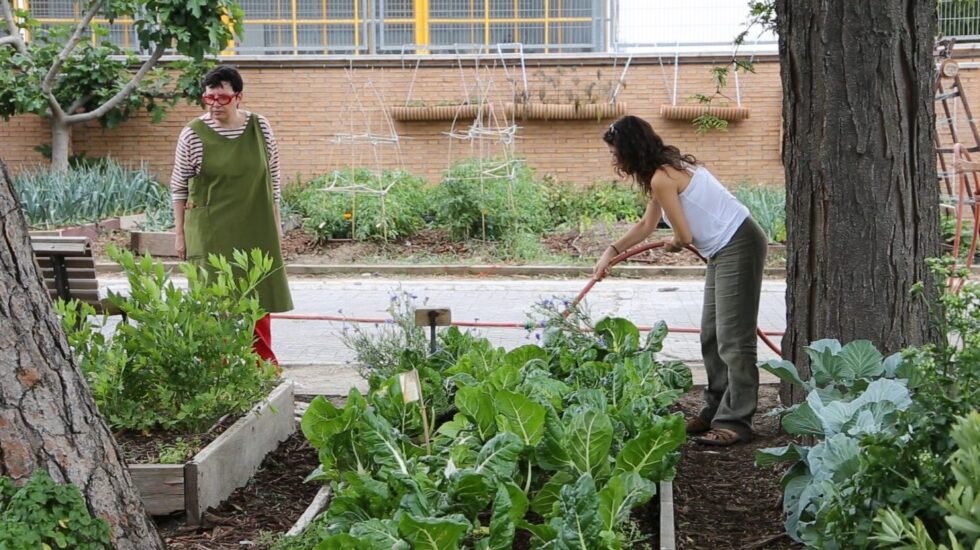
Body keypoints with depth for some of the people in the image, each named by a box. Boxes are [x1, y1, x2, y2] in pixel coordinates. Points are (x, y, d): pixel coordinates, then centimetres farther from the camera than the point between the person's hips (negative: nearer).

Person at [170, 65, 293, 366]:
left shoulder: (260, 128, 0)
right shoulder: (193, 133, -6)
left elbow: (272, 178, 9)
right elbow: (179, 186, 0)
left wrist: (276, 222, 10)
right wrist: (180, 233, 0)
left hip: (255, 230, 2)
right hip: (211, 231, -2)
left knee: (258, 295, 9)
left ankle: (263, 361, 23)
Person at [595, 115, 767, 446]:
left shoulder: (661, 179, -19)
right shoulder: (669, 169, 13)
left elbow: (684, 236, -16)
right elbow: (646, 226, 23)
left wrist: (673, 245, 8)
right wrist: (611, 252, 18)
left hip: (739, 247, -11)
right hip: (723, 251, 11)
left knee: (733, 338, -9)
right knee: (711, 336, 14)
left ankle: (734, 422, -7)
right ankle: (717, 411, 20)